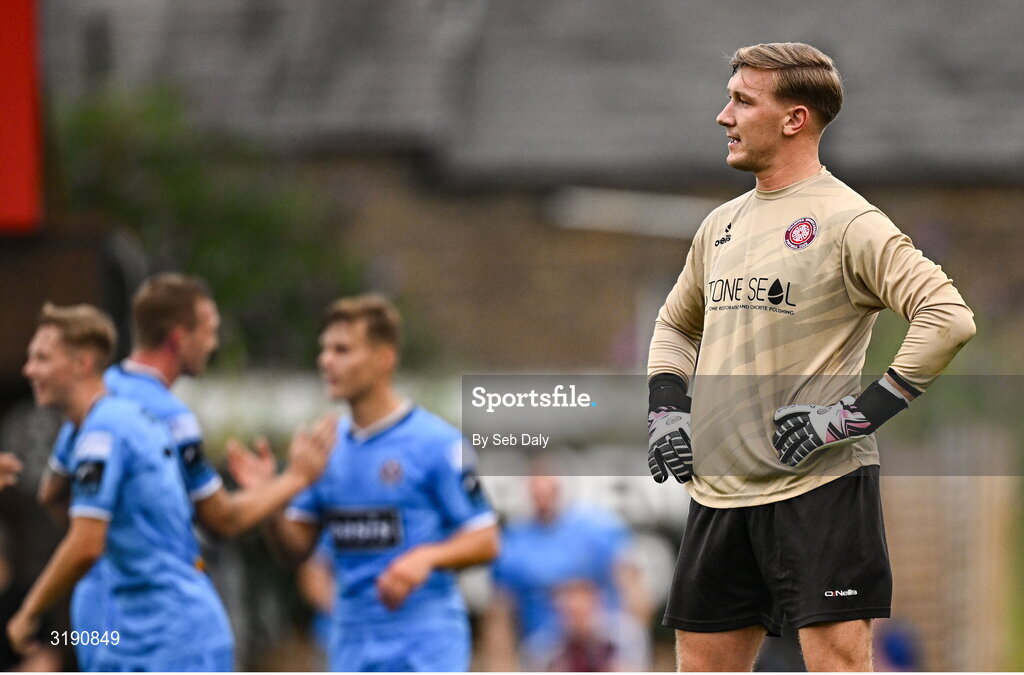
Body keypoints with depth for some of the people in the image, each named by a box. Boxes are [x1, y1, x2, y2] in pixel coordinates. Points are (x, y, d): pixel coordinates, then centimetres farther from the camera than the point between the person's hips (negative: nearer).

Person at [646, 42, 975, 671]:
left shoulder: (847, 221, -9)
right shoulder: (722, 224, 15)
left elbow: (949, 318, -18)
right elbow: (677, 323, 31)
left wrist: (860, 412, -19)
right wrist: (667, 407, 13)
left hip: (821, 484, -8)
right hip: (718, 489, 8)